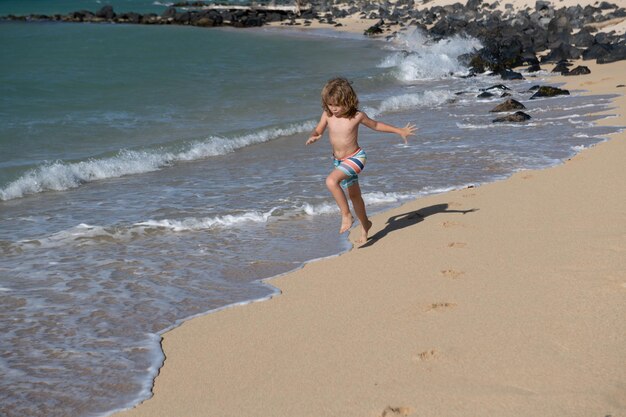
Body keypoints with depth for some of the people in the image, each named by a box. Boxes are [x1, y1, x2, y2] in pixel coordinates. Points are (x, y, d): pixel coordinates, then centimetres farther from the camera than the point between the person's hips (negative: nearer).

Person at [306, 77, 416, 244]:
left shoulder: (356, 116, -15)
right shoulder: (327, 115, -8)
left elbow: (375, 125, 0)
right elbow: (318, 131, 4)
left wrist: (400, 131, 5)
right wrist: (313, 137, -21)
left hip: (355, 158, -5)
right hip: (338, 160, 5)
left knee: (331, 181, -30)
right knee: (354, 195, 19)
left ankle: (346, 215, -16)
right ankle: (365, 225, 40)